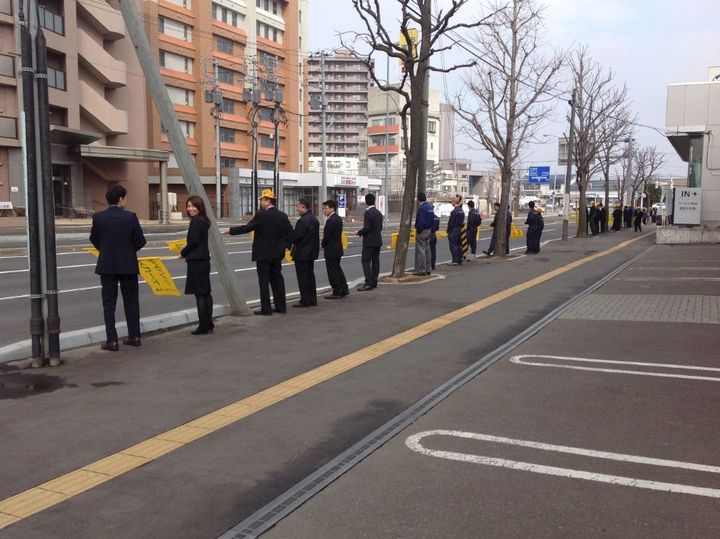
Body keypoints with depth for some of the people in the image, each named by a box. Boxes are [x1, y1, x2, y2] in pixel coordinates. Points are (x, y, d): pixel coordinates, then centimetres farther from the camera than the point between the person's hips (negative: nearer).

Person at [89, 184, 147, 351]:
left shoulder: (98, 217, -5)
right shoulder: (130, 217, -9)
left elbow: (94, 239, 6)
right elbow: (140, 241, -7)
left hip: (107, 265, 0)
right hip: (128, 265, 0)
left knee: (109, 304, 6)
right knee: (131, 302, 12)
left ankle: (112, 340, 4)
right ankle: (134, 336, 19)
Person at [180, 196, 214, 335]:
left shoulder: (196, 221, -14)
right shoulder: (203, 220, 15)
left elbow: (194, 241, -18)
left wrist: (183, 253, -4)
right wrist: (186, 253, 11)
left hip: (196, 261, -10)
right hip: (204, 259, 10)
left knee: (199, 293, -6)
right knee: (206, 292, 12)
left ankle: (203, 325, -3)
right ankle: (208, 323, 19)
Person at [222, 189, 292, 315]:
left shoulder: (261, 215, -14)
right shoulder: (283, 216, 4)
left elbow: (247, 228, -13)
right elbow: (290, 233, 5)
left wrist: (230, 230, -3)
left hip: (263, 254, -6)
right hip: (277, 253, 6)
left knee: (264, 281, -1)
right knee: (277, 279, 13)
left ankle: (266, 309, 1)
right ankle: (281, 306, 16)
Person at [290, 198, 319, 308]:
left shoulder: (303, 221, -21)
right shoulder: (314, 219, 10)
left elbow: (296, 236, -21)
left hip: (302, 253, -10)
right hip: (311, 252, 10)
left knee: (303, 277, -3)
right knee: (310, 276, 15)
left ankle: (305, 301, 1)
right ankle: (312, 300, 20)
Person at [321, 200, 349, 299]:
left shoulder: (331, 220, -21)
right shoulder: (338, 218, 10)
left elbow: (327, 236, -21)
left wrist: (323, 244, -2)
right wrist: (324, 242, 9)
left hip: (331, 250, -10)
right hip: (338, 249, 10)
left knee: (332, 271, -1)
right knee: (337, 269, 19)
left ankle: (337, 293, 4)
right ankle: (344, 289, 25)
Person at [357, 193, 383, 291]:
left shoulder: (368, 212, -15)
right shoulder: (378, 213, 11)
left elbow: (366, 228, -20)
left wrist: (359, 232, -5)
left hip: (369, 241, -8)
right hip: (378, 241, 8)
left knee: (366, 261, -7)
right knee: (375, 261, 10)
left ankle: (368, 283, -13)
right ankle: (374, 282, 15)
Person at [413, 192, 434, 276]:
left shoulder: (422, 208, -18)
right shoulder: (430, 206, 10)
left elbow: (420, 221, -20)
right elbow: (432, 219, 14)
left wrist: (418, 230, -13)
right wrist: (430, 229, 16)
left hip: (422, 231, -9)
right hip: (429, 230, 9)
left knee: (420, 250, -5)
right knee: (427, 249, 13)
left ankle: (421, 270, -4)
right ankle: (427, 269, 18)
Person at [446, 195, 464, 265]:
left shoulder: (454, 211, -17)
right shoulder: (462, 211, 8)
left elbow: (451, 223, -16)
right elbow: (462, 222, 11)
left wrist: (448, 230, -6)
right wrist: (460, 228, 17)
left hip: (453, 230, -8)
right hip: (459, 230, 8)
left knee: (453, 245, -4)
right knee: (458, 245, 12)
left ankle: (455, 260, -5)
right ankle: (460, 260, 16)